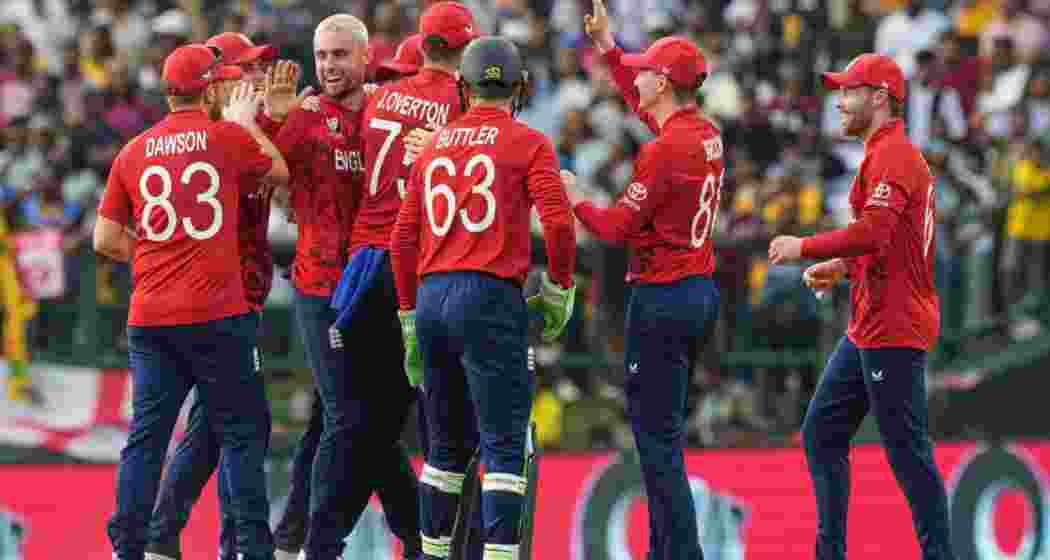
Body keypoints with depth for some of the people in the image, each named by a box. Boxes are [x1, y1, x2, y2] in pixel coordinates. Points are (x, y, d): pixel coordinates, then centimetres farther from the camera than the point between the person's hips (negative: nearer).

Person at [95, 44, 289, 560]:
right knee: (241, 434, 3)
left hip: (149, 318, 4)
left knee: (146, 438, 6)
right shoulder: (228, 137, -3)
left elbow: (106, 240, 11)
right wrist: (245, 123, 27)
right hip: (216, 314, -4)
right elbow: (282, 172, 16)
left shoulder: (133, 153, 8)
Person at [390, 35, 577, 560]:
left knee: (447, 444, 16)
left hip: (431, 299, 6)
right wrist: (558, 291, 2)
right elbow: (557, 222, -12)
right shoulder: (528, 144, -1)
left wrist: (410, 319, 22)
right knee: (504, 443, -5)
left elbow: (403, 239, 15)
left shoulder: (433, 146, 14)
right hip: (491, 298, -5)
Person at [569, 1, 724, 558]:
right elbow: (643, 108, 28)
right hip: (701, 292, 9)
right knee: (660, 430, 17)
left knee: (657, 438, -8)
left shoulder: (665, 150, -18)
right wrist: (606, 46, 30)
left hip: (662, 299, -9)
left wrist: (574, 201, 1)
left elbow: (618, 227, -15)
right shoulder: (707, 135, 8)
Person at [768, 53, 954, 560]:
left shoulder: (891, 155, -15)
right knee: (822, 432, 14)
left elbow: (873, 232, -28)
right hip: (868, 329, 11)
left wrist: (805, 247, -18)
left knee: (907, 452, -8)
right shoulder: (899, 155, 18)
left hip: (893, 331, -11)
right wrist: (842, 267, 14)